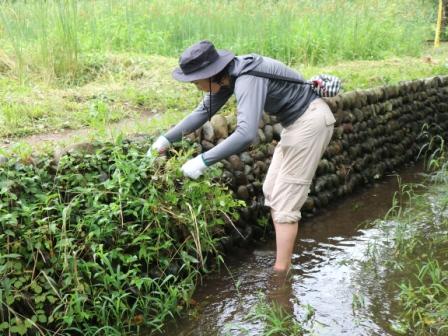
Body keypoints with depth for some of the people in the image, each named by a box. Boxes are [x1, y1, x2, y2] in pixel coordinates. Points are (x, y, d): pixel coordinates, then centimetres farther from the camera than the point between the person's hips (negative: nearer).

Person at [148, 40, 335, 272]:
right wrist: (167, 139, 5)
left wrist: (203, 161, -39)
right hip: (297, 121, 10)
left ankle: (280, 273, 0)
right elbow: (204, 111, 10)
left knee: (285, 198, -7)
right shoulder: (226, 76, -2)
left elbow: (246, 134, -43)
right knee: (272, 192, 13)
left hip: (311, 120, -10)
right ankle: (284, 261, 21)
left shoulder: (247, 79, -31)